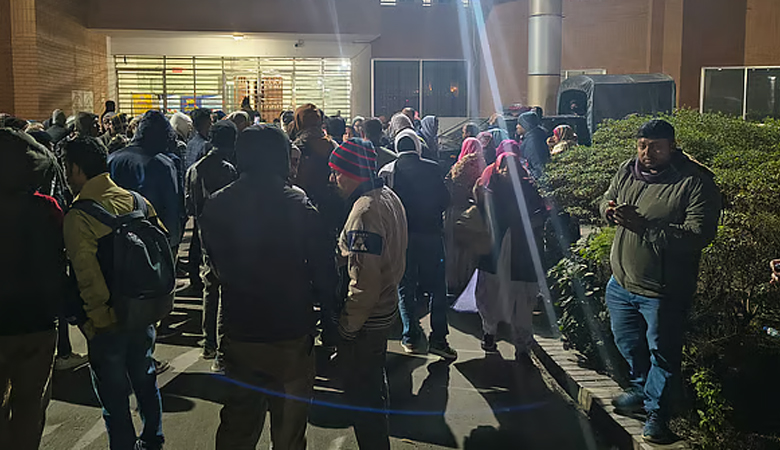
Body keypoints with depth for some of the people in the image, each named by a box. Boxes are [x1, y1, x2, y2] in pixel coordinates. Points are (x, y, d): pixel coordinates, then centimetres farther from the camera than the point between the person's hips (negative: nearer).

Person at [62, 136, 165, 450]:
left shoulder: (77, 217, -20)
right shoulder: (135, 200, -3)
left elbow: (88, 277, -25)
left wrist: (95, 319, -11)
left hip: (108, 322, -6)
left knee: (114, 396, 11)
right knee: (144, 379, 24)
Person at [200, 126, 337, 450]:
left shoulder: (216, 207, -6)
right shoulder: (299, 207, -19)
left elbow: (215, 264, 4)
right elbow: (324, 268, -13)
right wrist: (325, 300, 5)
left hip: (239, 334, 4)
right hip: (291, 335, -3)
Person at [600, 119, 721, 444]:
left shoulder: (695, 182, -18)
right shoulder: (627, 171, 1)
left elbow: (699, 234, -26)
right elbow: (607, 200, 15)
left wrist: (645, 226, -31)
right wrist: (609, 210, -10)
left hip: (663, 290, -6)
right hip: (622, 282, 7)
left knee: (662, 353, 8)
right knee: (628, 343, 24)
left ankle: (656, 412, 27)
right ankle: (640, 389, 48)